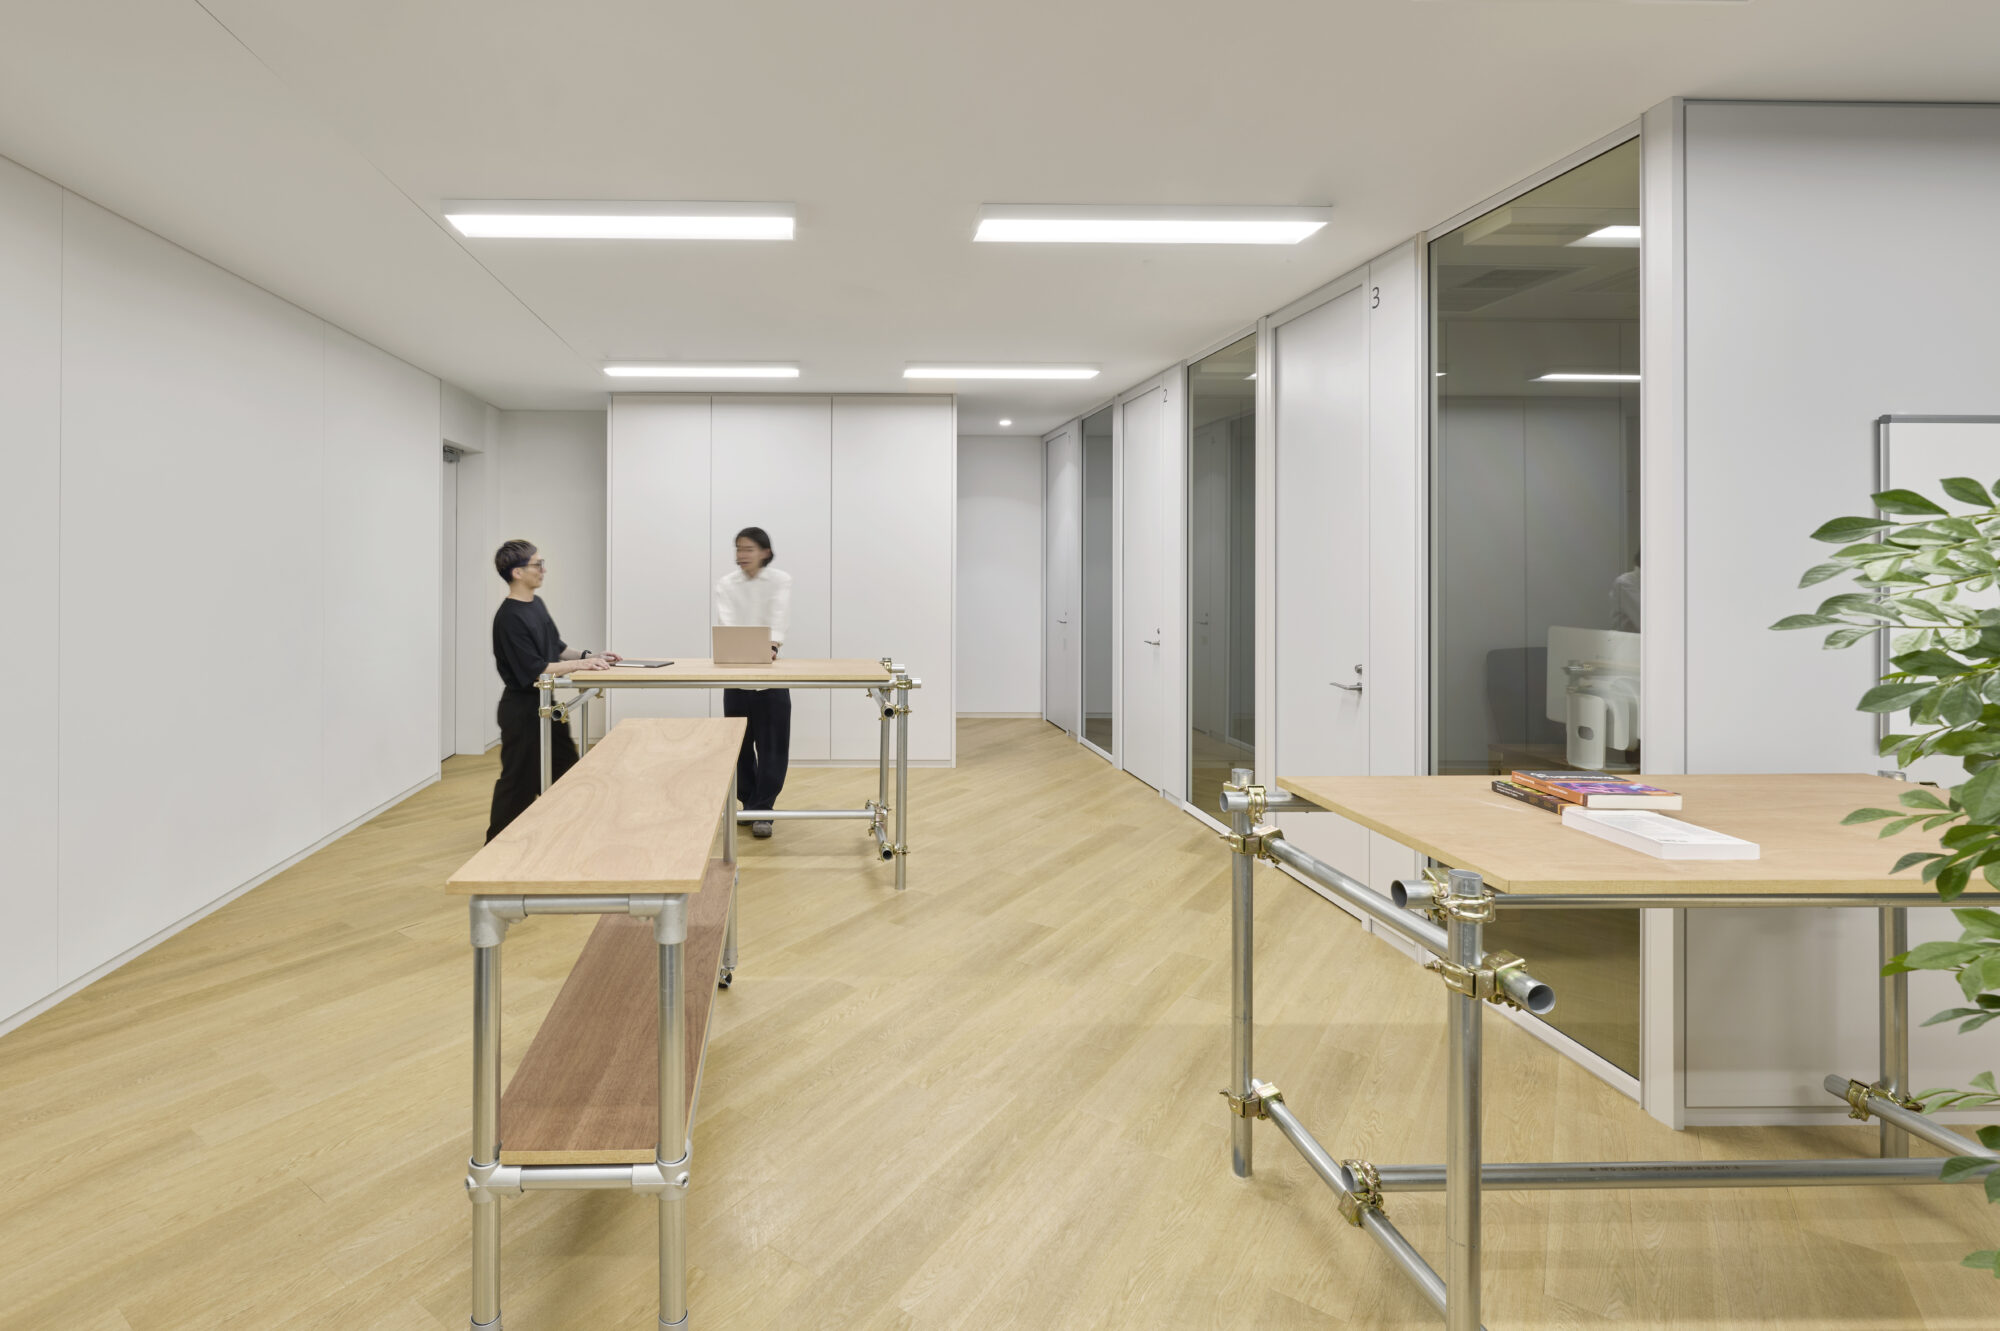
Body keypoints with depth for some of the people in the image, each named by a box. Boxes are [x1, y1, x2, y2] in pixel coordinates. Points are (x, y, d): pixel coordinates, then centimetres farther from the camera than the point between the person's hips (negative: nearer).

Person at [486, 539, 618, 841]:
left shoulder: (536, 604, 7)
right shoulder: (509, 618, -21)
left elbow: (556, 647, 17)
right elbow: (534, 670, -24)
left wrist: (589, 656, 3)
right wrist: (581, 664, -22)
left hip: (543, 704, 10)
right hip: (521, 709, -9)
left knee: (564, 769, 17)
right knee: (519, 780, 1)